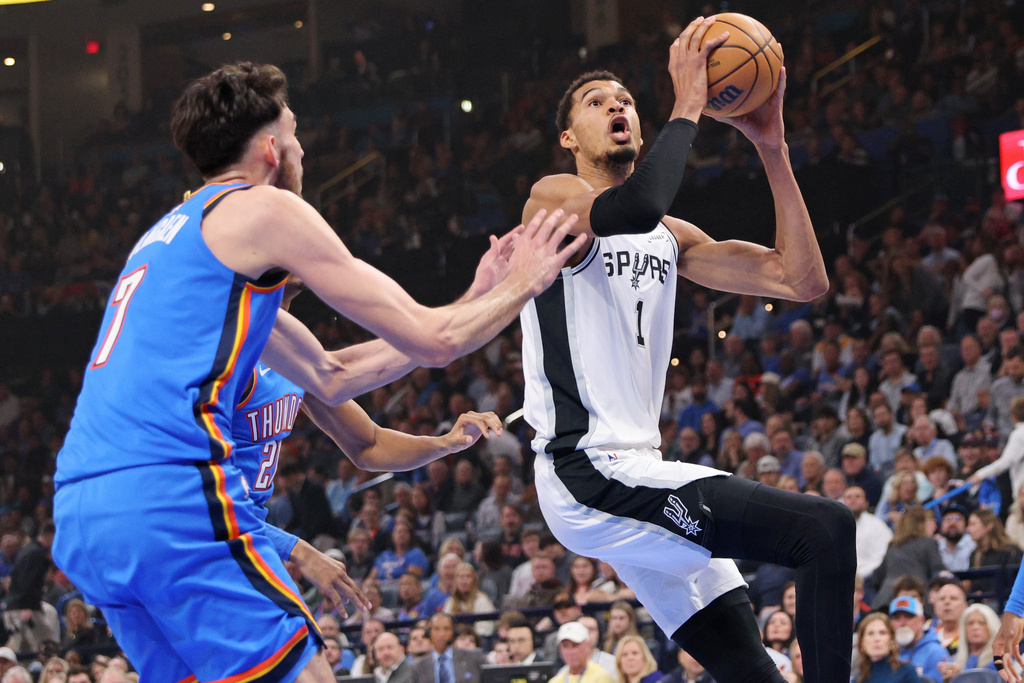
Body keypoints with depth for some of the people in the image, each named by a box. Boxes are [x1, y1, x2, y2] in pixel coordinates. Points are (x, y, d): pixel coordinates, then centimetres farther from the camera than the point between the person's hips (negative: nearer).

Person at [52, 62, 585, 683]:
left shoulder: (171, 233, 30)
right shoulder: (264, 210, 3)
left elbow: (329, 379, 34)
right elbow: (430, 342, 3)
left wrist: (479, 294, 37)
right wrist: (522, 285, 21)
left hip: (80, 514, 9)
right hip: (172, 493, -9)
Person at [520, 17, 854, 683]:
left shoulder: (670, 237, 20)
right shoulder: (554, 198, -4)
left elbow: (804, 281, 9)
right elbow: (632, 209, -30)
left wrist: (773, 148, 3)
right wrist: (687, 108, -20)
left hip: (635, 472, 10)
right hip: (590, 473, -10)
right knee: (827, 529, -20)